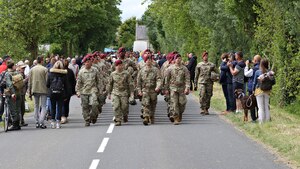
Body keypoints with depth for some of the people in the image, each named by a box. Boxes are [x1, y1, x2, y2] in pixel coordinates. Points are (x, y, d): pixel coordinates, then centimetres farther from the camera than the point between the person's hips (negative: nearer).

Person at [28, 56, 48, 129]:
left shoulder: (32, 69, 3)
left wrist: (30, 92, 11)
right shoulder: (45, 69, -8)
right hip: (43, 90, -3)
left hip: (35, 90, 3)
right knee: (43, 107, 1)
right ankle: (41, 122, -11)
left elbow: (29, 82, 5)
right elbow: (47, 81, -8)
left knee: (36, 106, 14)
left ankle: (37, 122, 11)